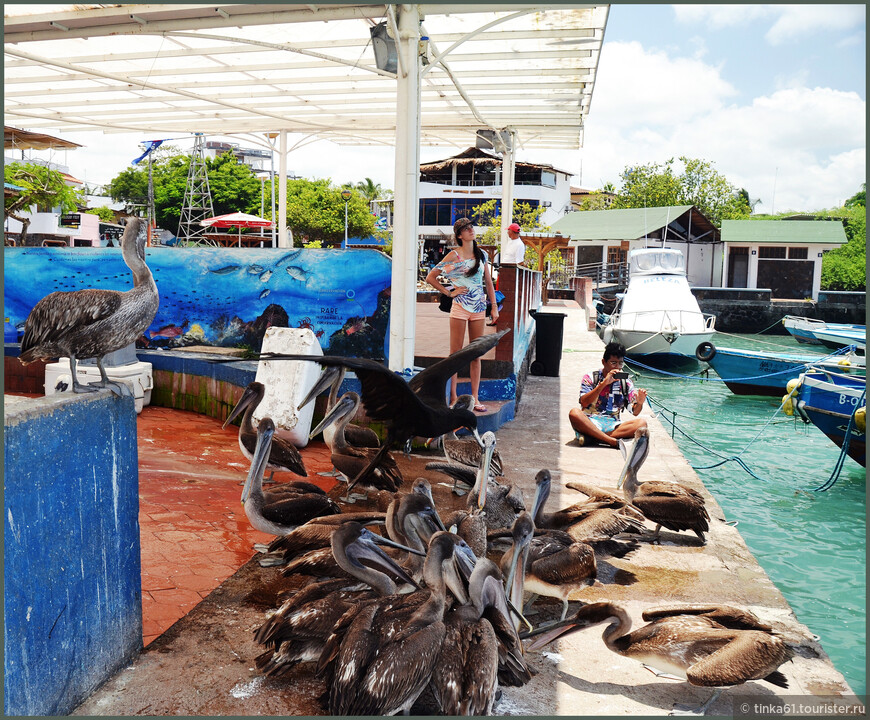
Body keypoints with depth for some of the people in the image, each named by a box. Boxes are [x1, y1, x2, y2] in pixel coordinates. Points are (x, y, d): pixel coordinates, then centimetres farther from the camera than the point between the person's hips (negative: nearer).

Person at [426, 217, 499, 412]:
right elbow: (430, 277, -3)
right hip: (460, 308, -4)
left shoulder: (482, 255, 10)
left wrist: (494, 305, 9)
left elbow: (488, 282, 15)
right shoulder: (454, 255, -4)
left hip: (479, 309, 5)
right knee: (456, 354, 0)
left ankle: (475, 398, 12)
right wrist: (449, 293, -5)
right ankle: (453, 398, 6)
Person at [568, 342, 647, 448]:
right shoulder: (590, 378, 6)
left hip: (613, 425, 3)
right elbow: (584, 403, -11)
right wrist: (604, 383, -18)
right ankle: (614, 442, -39)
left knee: (642, 423, -23)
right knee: (574, 413, -33)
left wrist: (639, 403, -13)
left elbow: (635, 412, 11)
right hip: (590, 422, -3)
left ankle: (590, 437, -33)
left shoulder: (625, 383, 14)